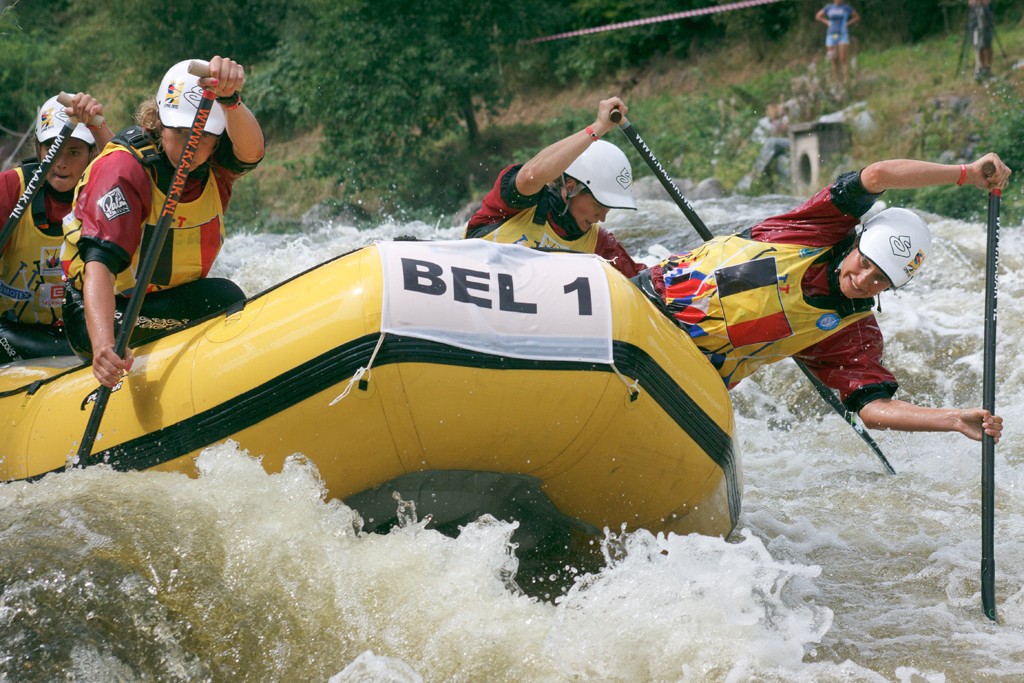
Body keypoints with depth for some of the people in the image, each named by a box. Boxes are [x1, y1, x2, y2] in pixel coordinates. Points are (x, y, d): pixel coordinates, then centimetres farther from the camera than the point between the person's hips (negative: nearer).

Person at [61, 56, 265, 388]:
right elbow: (99, 264, -34)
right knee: (222, 296, -29)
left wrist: (229, 99, -54)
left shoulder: (212, 164, -5)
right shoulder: (123, 170, -21)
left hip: (170, 302, 6)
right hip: (100, 316, -6)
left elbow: (250, 150, -31)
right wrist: (103, 344, -52)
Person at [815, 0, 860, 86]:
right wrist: (827, 22, 4)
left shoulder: (847, 8, 2)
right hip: (831, 35, 2)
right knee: (834, 60, 1)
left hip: (843, 35, -2)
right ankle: (837, 81, 6)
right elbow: (818, 16, 18)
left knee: (844, 59, -13)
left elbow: (857, 17, 13)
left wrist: (848, 23, -1)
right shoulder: (828, 7, 6)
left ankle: (846, 81, -17)